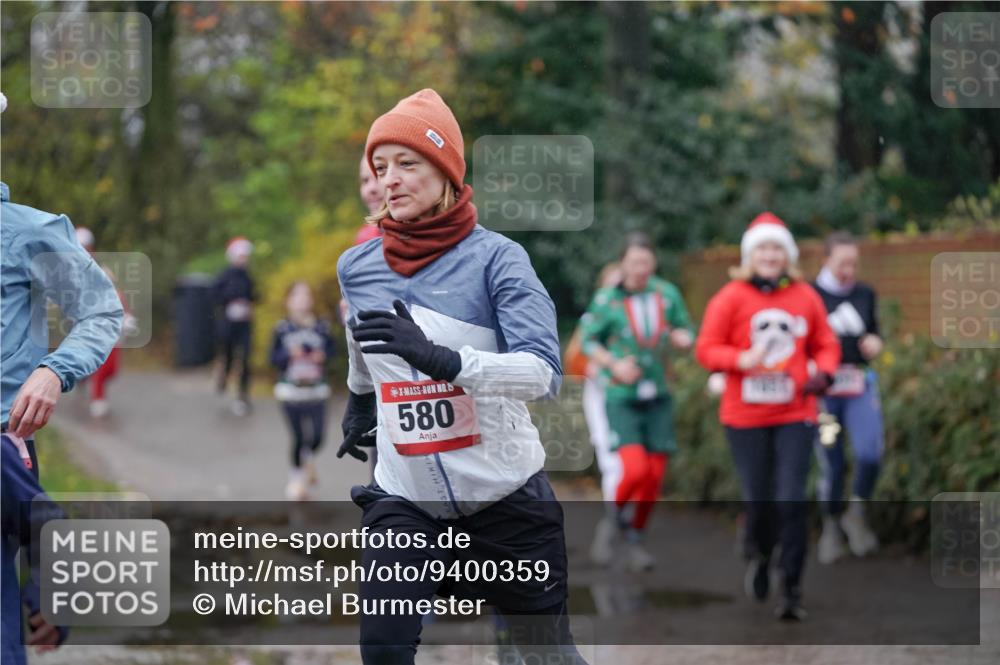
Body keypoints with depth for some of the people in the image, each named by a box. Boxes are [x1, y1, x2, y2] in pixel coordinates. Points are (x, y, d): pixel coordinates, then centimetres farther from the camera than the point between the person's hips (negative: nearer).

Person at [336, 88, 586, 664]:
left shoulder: (495, 257, -14)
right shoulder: (357, 266, 1)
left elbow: (544, 372, -26)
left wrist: (439, 358, -40)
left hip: (507, 500, -3)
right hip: (404, 502, 3)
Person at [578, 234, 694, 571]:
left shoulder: (666, 294, -1)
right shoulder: (606, 300, -10)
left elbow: (686, 333, 11)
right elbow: (589, 341, 1)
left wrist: (680, 338, -12)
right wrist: (613, 364, -15)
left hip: (657, 397, 4)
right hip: (621, 398, -4)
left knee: (654, 476, 5)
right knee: (635, 470, -19)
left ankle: (635, 538, 26)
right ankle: (614, 519, 11)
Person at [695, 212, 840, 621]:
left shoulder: (805, 297, 5)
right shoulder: (731, 298, -2)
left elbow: (826, 345, 14)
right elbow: (706, 349, -3)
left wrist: (823, 373, -6)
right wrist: (741, 360, -22)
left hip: (796, 416, 1)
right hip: (746, 417, -1)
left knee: (792, 501, -9)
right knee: (758, 501, 4)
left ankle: (792, 591, -3)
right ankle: (758, 557, 38)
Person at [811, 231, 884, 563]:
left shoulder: (865, 294, 6)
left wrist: (875, 343, -4)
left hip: (860, 385, 2)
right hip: (822, 387, -2)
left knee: (870, 452, -16)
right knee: (830, 462, 3)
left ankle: (856, 513, 8)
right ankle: (831, 528, 22)